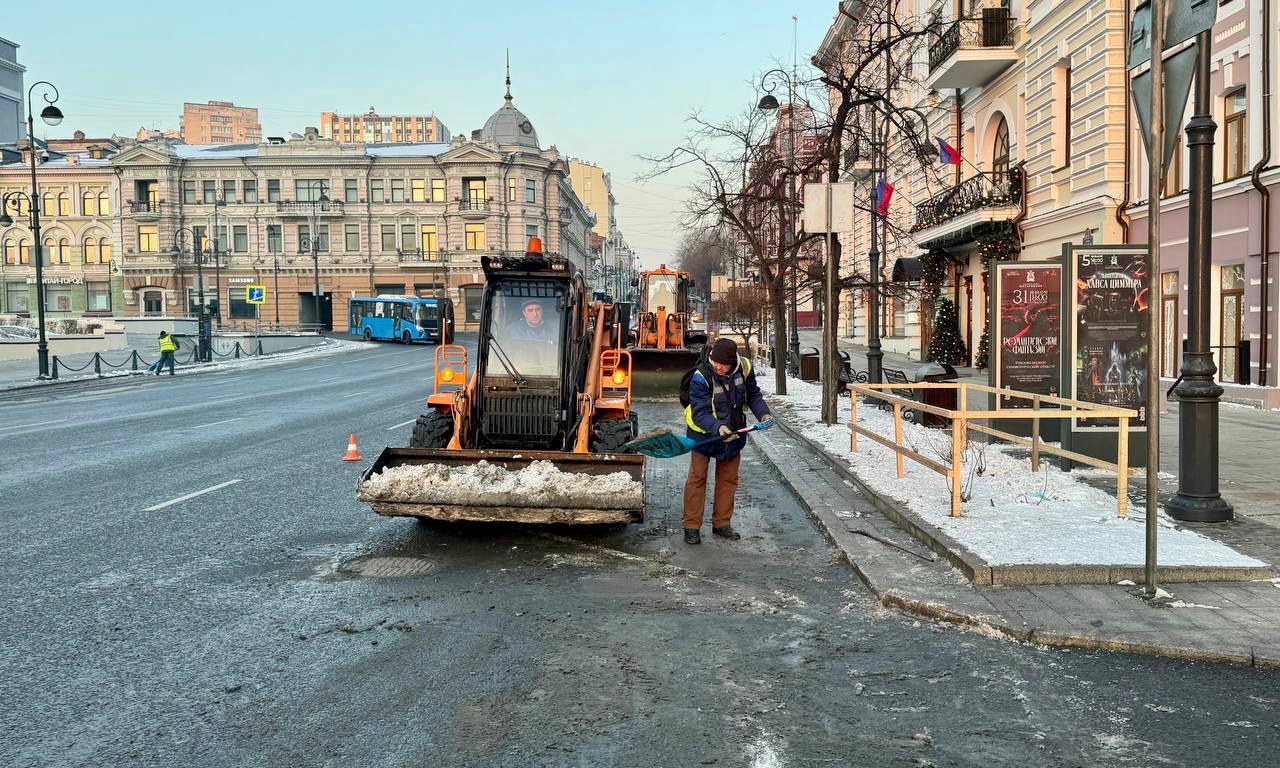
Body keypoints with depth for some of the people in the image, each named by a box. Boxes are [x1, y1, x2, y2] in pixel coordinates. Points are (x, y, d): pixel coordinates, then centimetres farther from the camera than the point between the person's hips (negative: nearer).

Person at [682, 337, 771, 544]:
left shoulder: (744, 368, -15)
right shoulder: (701, 377, -29)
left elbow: (753, 395, 3)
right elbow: (700, 413, -32)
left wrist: (763, 413, -14)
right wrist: (718, 428, -49)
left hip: (732, 433, 5)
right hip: (704, 434, -4)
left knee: (728, 479, 12)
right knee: (697, 478, -3)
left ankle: (721, 523, 25)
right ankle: (692, 527, 4)